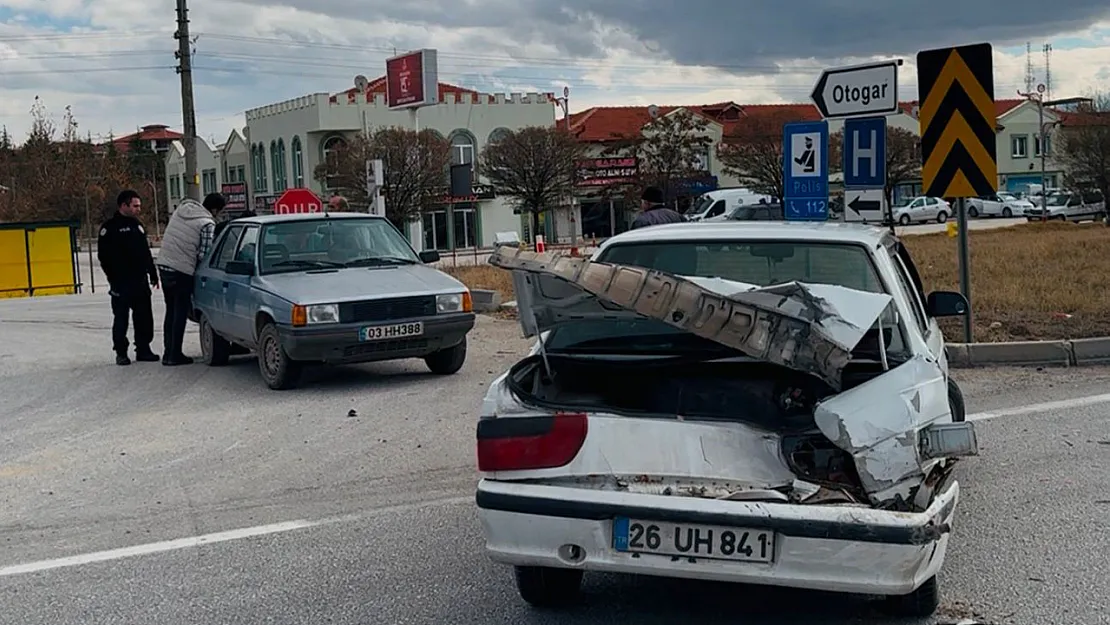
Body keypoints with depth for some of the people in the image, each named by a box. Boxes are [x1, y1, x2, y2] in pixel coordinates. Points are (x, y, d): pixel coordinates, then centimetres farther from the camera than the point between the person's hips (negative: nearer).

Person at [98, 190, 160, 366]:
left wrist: (152, 273, 17)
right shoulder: (110, 227, -6)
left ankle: (143, 349, 15)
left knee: (144, 317, 7)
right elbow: (104, 255, -9)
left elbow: (146, 252, 22)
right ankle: (121, 352, 8)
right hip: (122, 283, -6)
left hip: (140, 281, 6)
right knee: (121, 318, 0)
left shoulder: (137, 225, 17)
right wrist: (114, 279, -13)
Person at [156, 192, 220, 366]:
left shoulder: (182, 208, 9)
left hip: (164, 265, 7)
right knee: (180, 313, 1)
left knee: (171, 311, 15)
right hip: (182, 271, -7)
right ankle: (174, 355, 3)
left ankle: (168, 352, 18)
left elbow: (166, 235, 17)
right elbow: (203, 254, -14)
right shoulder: (208, 224, -12)